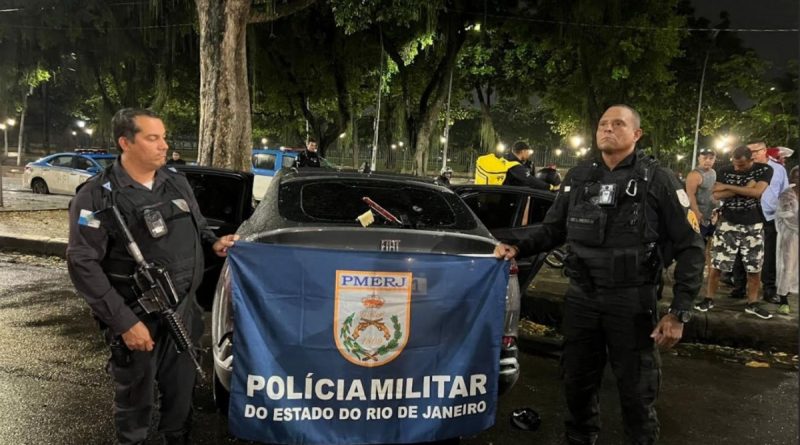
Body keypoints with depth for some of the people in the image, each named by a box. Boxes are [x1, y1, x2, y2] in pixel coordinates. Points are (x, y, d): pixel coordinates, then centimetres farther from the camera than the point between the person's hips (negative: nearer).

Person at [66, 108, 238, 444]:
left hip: (182, 309, 5)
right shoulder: (97, 197, -13)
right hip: (137, 317, -5)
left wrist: (213, 242, -2)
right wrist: (124, 321, -19)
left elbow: (196, 225, 21)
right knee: (135, 397, 11)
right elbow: (82, 264, -16)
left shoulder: (176, 181, 4)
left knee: (181, 389, 19)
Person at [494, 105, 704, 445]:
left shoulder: (657, 180, -6)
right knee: (577, 383, 16)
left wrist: (680, 312, -12)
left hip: (632, 302, -4)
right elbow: (553, 229, 15)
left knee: (636, 391, 8)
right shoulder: (578, 177, 5)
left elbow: (689, 248, -5)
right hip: (580, 298, 4)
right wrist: (518, 249, -3)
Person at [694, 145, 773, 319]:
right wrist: (744, 189, -18)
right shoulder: (725, 171, 0)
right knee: (716, 264, -2)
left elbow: (757, 192, -19)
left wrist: (729, 187, -14)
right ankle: (709, 299, 11)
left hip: (753, 226, 0)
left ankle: (752, 304, 20)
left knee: (755, 267, 6)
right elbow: (717, 195, -11)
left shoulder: (765, 170, -3)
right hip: (728, 224, 0)